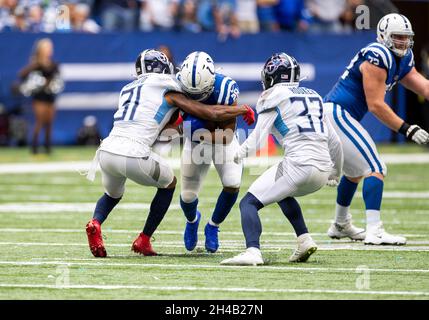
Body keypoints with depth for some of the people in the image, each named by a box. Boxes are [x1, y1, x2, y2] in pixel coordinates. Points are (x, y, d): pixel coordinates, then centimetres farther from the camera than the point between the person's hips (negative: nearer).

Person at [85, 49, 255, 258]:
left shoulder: (128, 89, 24)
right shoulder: (169, 91, 7)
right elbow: (212, 114, 8)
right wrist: (243, 110, 22)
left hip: (106, 152, 5)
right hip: (133, 157, -5)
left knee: (112, 194, 34)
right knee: (169, 183, 25)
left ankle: (95, 223, 1)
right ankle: (144, 240, 20)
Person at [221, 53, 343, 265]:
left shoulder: (274, 96, 4)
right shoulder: (313, 96, 23)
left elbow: (258, 138, -4)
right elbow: (333, 141, 29)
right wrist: (335, 172, 41)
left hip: (299, 164, -7)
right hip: (323, 170, 7)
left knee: (249, 203, -5)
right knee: (282, 192, 34)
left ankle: (252, 251, -29)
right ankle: (304, 240, 19)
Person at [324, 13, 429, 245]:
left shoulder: (402, 60, 13)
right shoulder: (378, 58, -17)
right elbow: (376, 105, -19)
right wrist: (407, 130, -19)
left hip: (333, 116, 11)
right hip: (338, 115, -11)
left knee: (356, 170, 28)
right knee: (375, 169, -16)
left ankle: (341, 225, 44)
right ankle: (374, 232, -24)